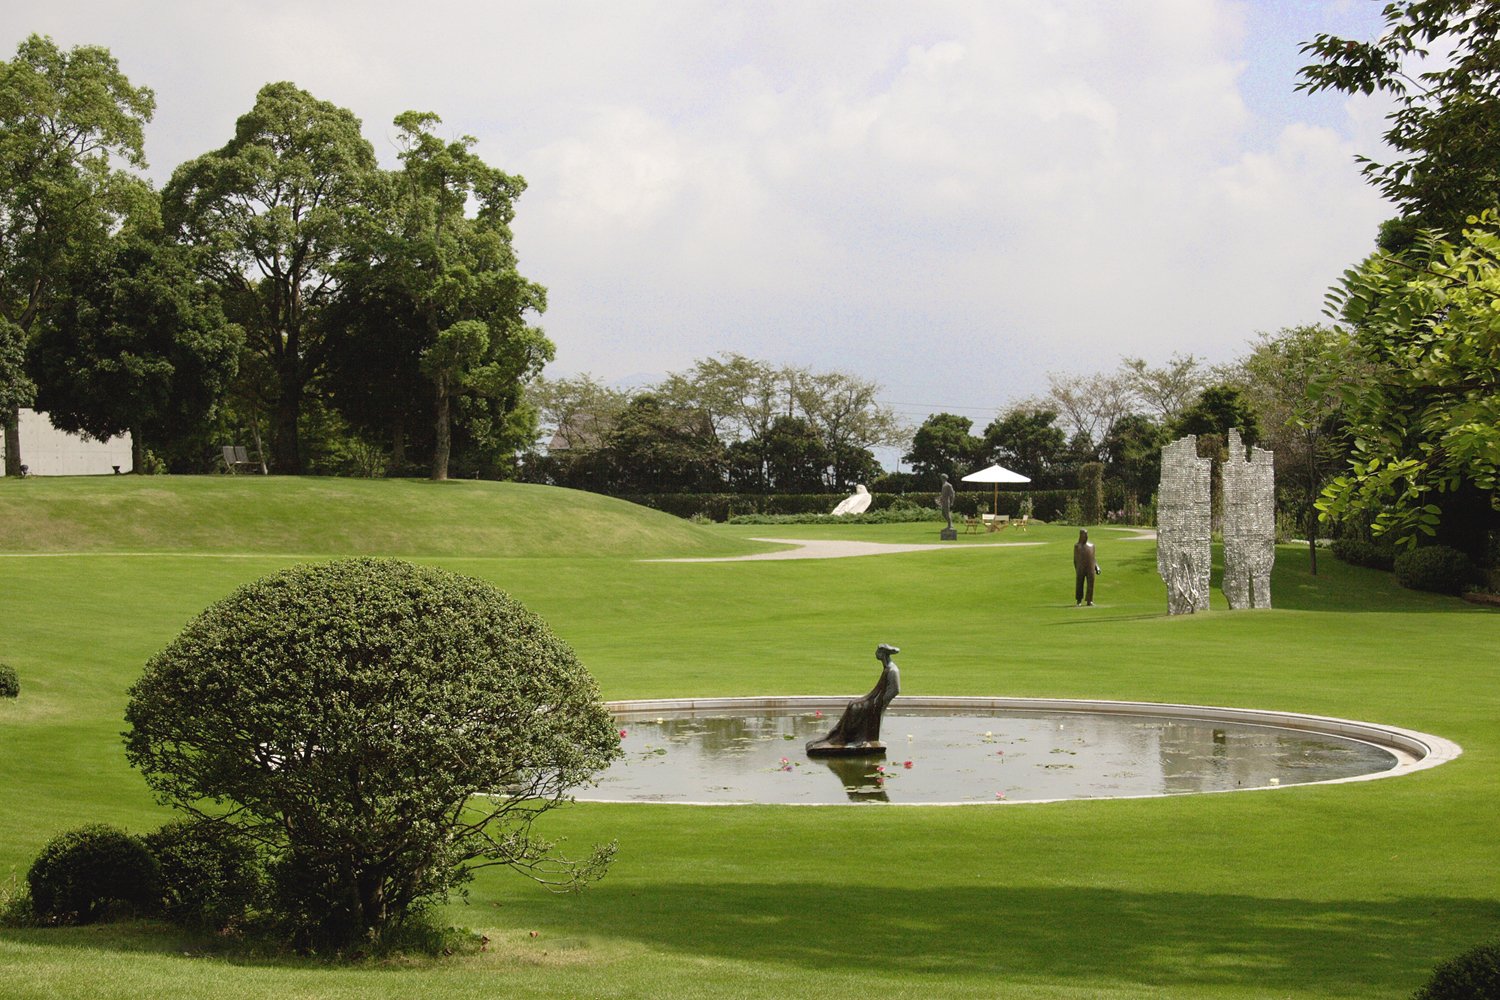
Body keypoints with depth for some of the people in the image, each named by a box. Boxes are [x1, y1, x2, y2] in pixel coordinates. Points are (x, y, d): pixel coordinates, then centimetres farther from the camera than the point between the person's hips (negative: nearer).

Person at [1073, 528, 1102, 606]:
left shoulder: (1091, 545, 15)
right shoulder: (1077, 546, 8)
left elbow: (1094, 558, 16)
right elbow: (1075, 559, 6)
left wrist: (1097, 568, 5)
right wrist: (1076, 570, 0)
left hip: (1090, 568, 2)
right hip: (1081, 569, -2)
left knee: (1090, 585, -3)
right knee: (1079, 585, 0)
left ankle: (1089, 601, 1)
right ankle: (1078, 601, 10)